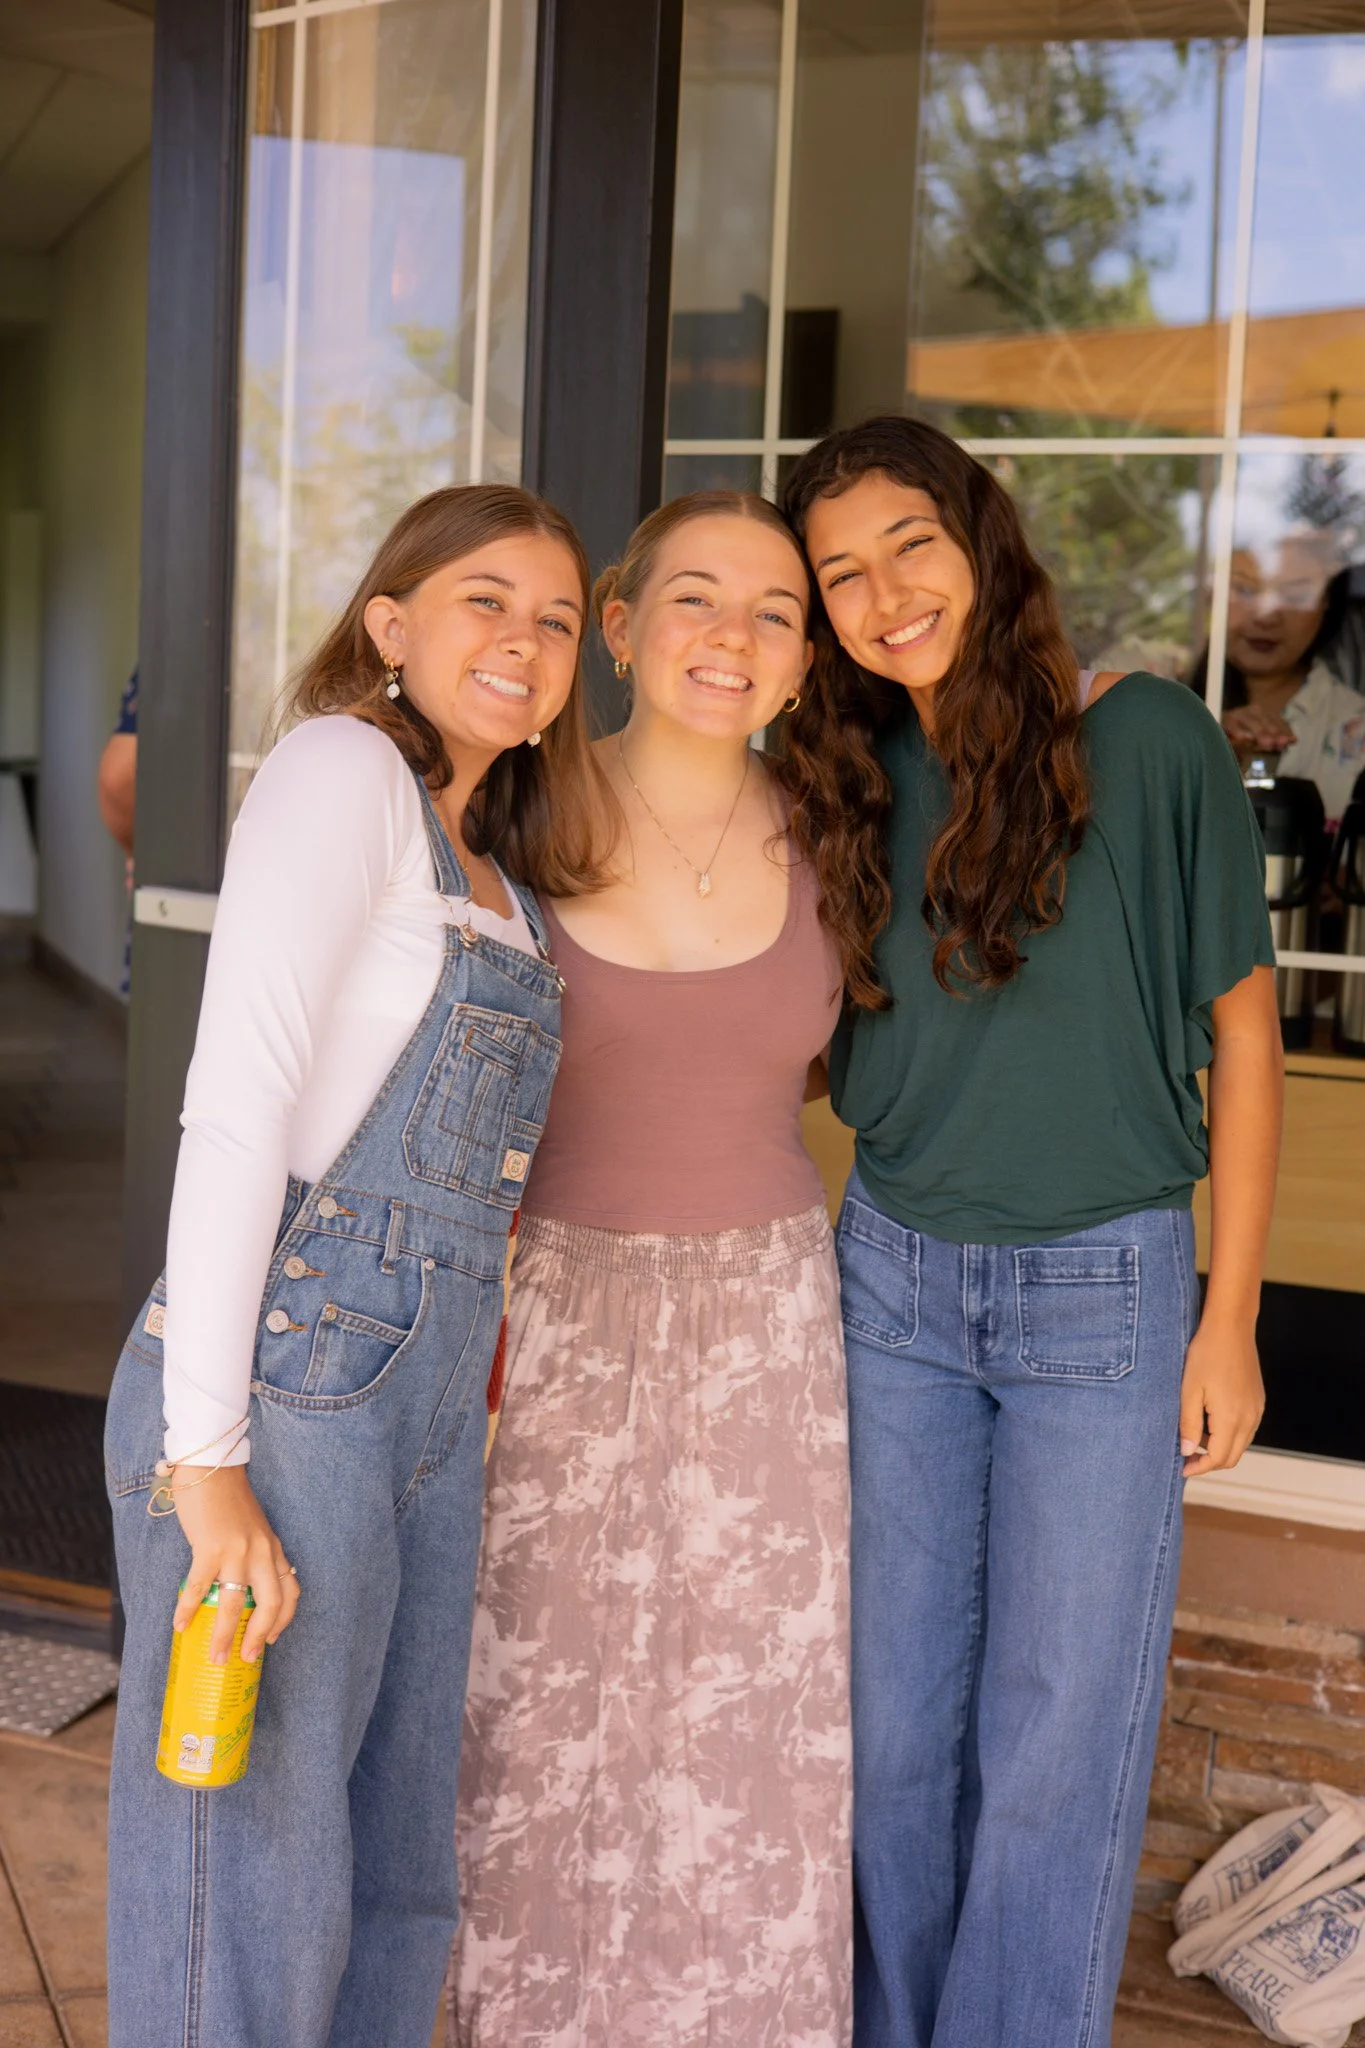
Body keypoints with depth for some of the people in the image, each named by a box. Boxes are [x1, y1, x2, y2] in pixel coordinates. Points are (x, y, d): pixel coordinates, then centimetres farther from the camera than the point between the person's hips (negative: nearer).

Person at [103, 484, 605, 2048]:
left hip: (427, 1402, 9)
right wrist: (206, 1455, -21)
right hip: (285, 1388, -9)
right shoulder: (343, 764, -9)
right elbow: (231, 1110, -17)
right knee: (248, 1896, 2)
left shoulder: (492, 869, 17)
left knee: (397, 1881, 19)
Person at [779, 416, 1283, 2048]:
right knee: (896, 1719, 11)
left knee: (1056, 1741, 5)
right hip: (895, 1281, 4)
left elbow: (1240, 1033, -5)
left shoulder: (1150, 743, -10)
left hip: (1104, 1297, -3)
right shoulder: (858, 781, 3)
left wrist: (1230, 1320, -6)